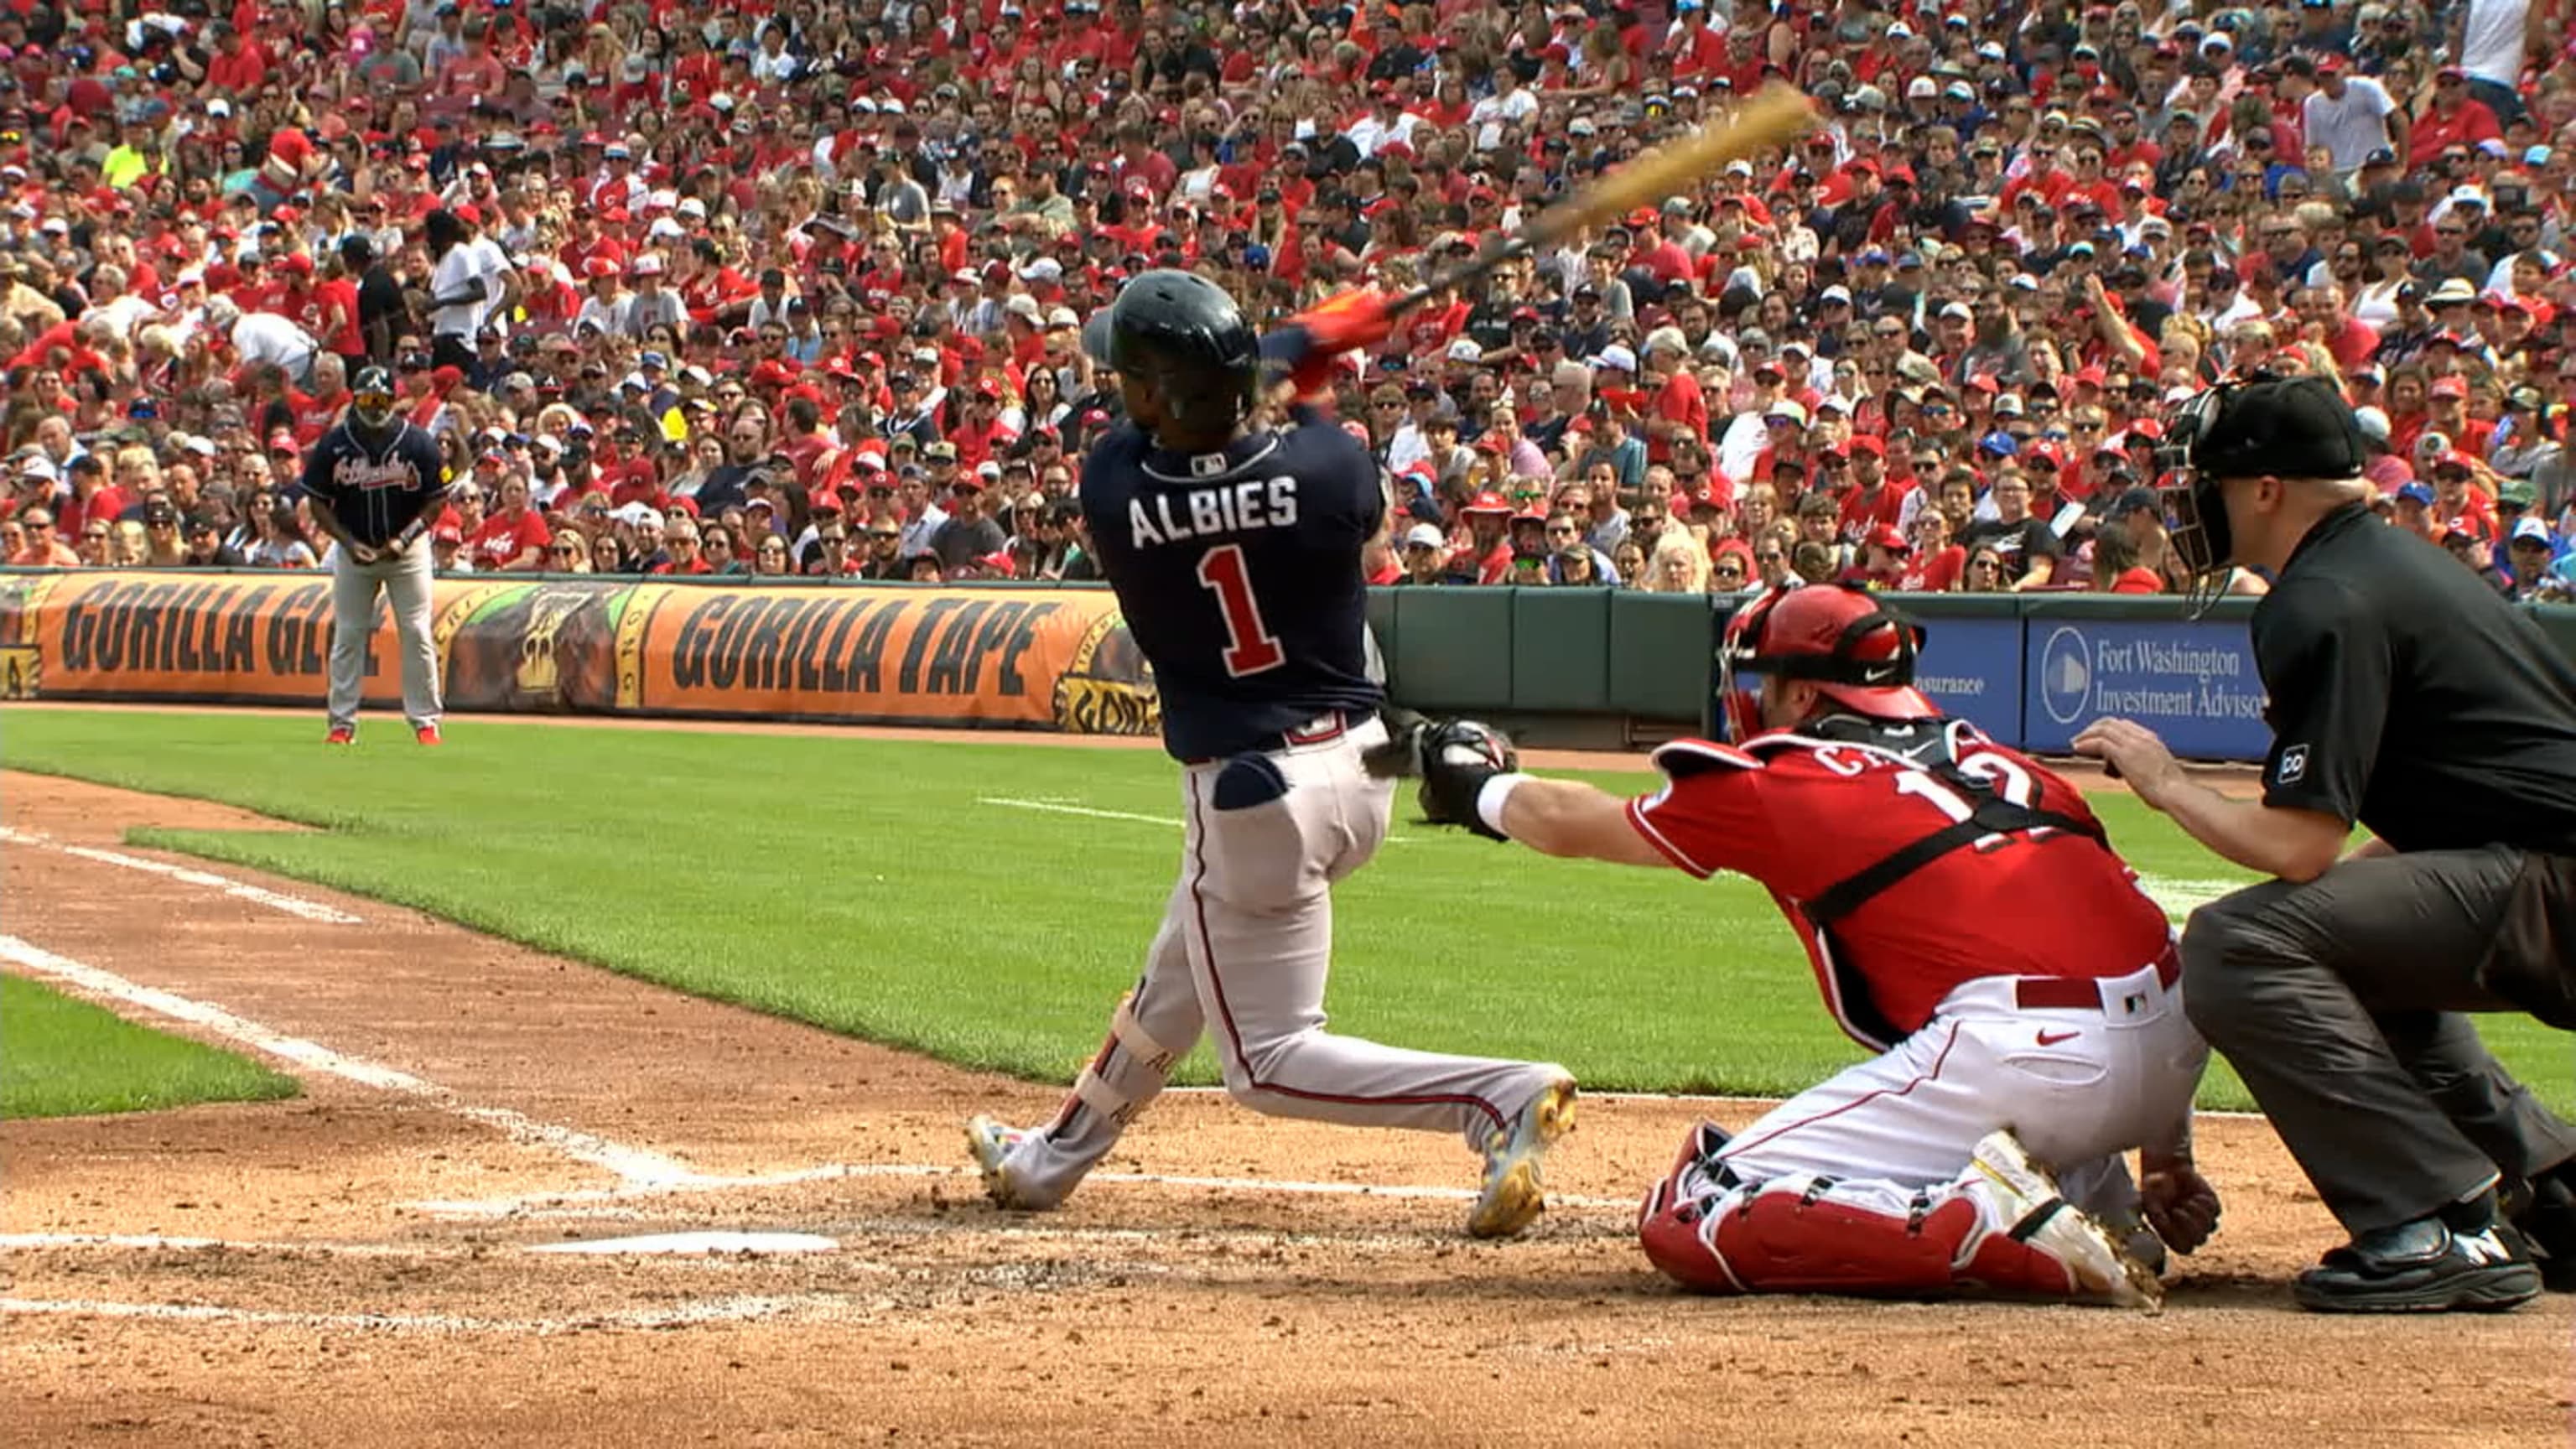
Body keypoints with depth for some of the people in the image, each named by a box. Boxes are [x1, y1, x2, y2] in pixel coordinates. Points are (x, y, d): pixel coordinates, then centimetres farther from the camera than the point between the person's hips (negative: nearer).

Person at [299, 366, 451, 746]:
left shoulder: (418, 443, -9)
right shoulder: (333, 445, -6)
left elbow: (437, 500, -2)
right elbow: (318, 502, -1)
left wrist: (404, 540, -15)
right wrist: (349, 543, -14)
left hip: (407, 549, -1)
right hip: (353, 548, 1)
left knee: (417, 633, -4)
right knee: (347, 636, 2)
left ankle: (425, 721, 4)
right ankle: (343, 722, 9)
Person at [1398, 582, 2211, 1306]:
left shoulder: (1790, 776, 10)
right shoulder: (1998, 762, 24)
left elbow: (1573, 824, 25)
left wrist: (1478, 788, 46)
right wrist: (2164, 1155, 27)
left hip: (2020, 1054, -7)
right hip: (2174, 1056, 7)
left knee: (1692, 1223, -1)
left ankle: (1991, 1230, -16)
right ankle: (2109, 1216, 12)